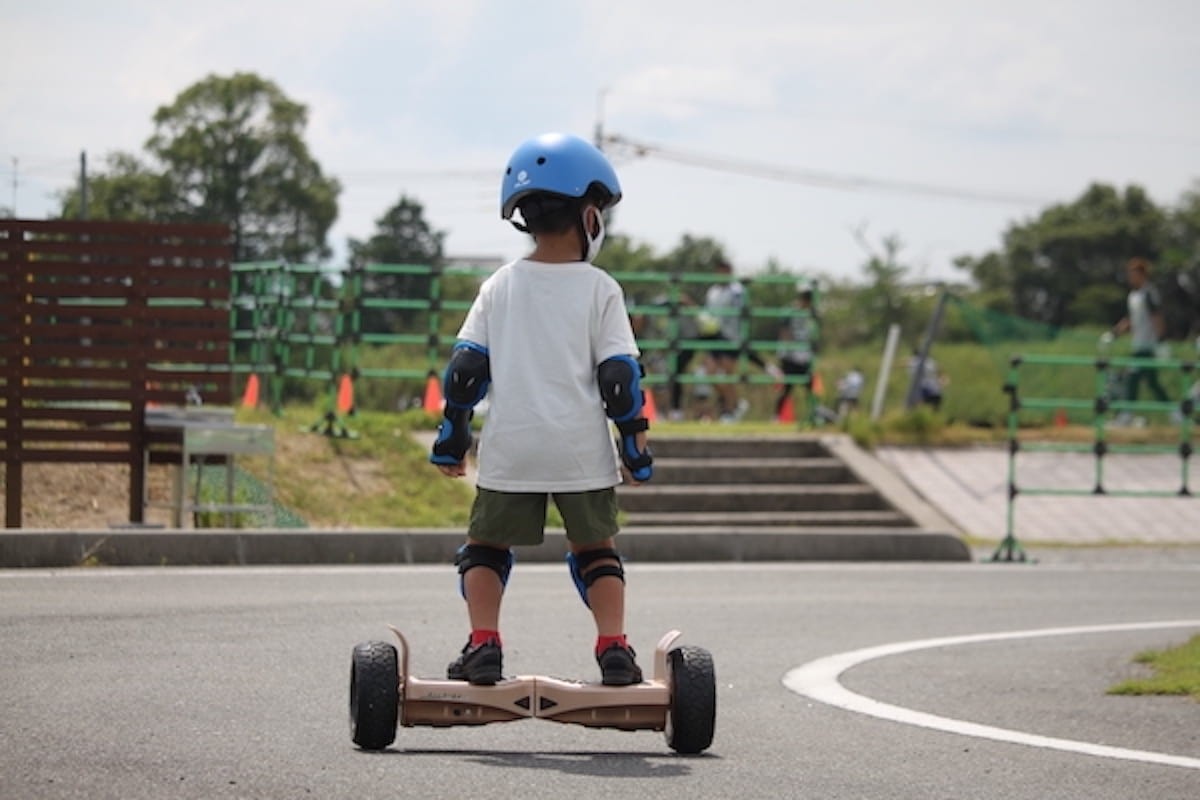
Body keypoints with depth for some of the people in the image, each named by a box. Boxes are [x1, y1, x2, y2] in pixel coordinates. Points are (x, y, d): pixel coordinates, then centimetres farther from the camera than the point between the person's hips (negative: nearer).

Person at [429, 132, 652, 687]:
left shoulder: (500, 288, 4)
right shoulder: (600, 291, -2)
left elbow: (466, 367, 3)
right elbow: (619, 376, -4)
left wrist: (451, 439, 11)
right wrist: (636, 448, 4)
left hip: (509, 449, 1)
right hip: (582, 449, -1)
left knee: (486, 547, 14)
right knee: (594, 549, 14)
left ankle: (483, 645, 0)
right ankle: (613, 648, 3)